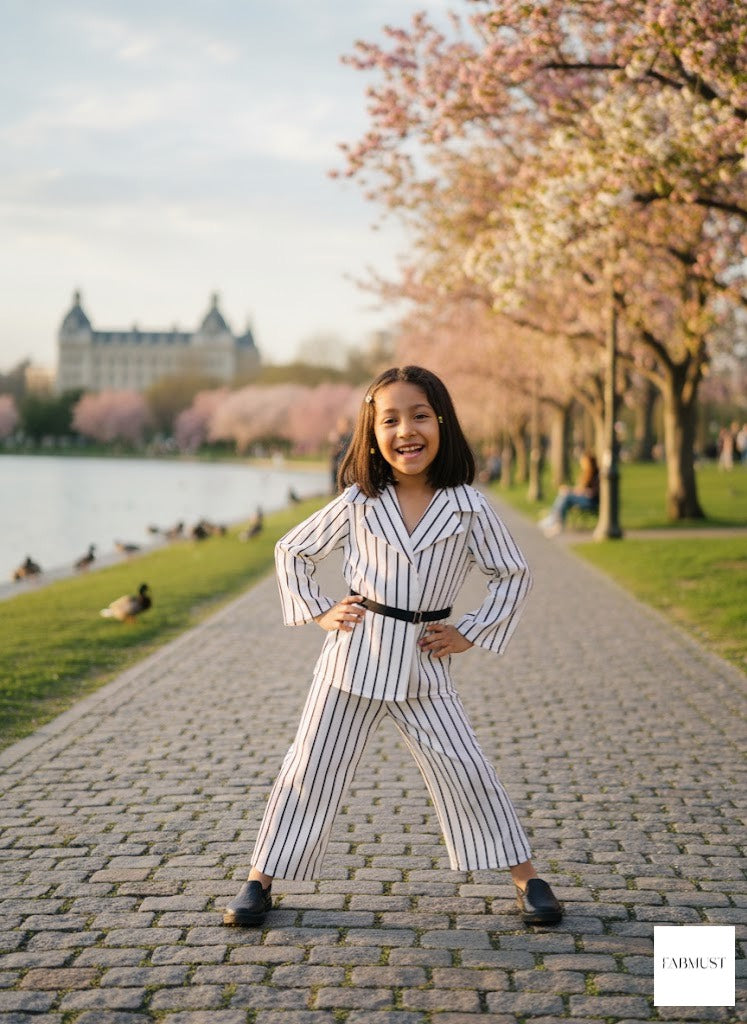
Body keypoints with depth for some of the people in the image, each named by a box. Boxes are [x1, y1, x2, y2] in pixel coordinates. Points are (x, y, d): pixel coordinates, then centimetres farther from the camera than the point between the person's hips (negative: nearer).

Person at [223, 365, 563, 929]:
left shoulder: (468, 507, -4)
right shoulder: (358, 503, -4)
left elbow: (513, 574, 6)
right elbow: (292, 550, 9)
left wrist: (471, 633, 0)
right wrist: (317, 612, 1)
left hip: (425, 666, 0)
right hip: (354, 657, 0)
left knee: (468, 774, 2)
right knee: (312, 769, 6)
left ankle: (527, 877, 17)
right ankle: (260, 881, 18)